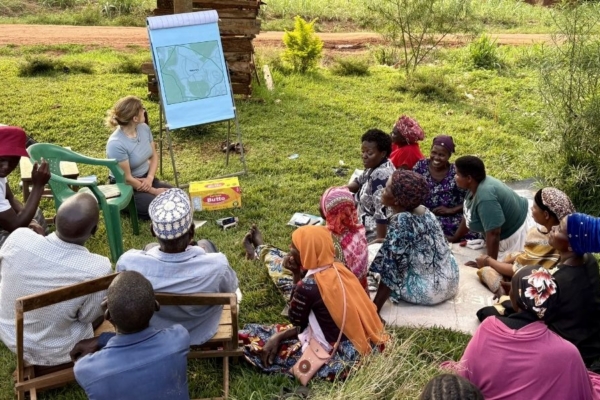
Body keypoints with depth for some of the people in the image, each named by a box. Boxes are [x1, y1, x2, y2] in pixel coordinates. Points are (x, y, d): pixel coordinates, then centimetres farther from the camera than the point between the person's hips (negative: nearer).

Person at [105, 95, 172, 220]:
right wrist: (154, 191, -17)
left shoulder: (144, 128, -7)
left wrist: (150, 178, -12)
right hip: (126, 187, -7)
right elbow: (127, 178, -23)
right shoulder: (116, 144, -28)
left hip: (145, 179, 7)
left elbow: (154, 155, 5)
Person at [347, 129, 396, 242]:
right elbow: (361, 181, 17)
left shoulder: (381, 175, -31)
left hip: (374, 231, -10)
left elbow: (382, 212, -35)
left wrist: (381, 239, -32)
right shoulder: (376, 165, -2)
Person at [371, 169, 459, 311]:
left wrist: (374, 310, -20)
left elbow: (390, 268, -23)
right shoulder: (423, 211, 0)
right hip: (449, 279, 8)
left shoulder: (400, 221, -23)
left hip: (428, 289, -8)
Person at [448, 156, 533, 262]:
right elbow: (468, 215, 9)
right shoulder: (475, 186, -6)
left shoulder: (485, 196, -35)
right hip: (506, 232, 9)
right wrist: (455, 238, 16)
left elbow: (493, 234, -34)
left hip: (515, 233, -9)